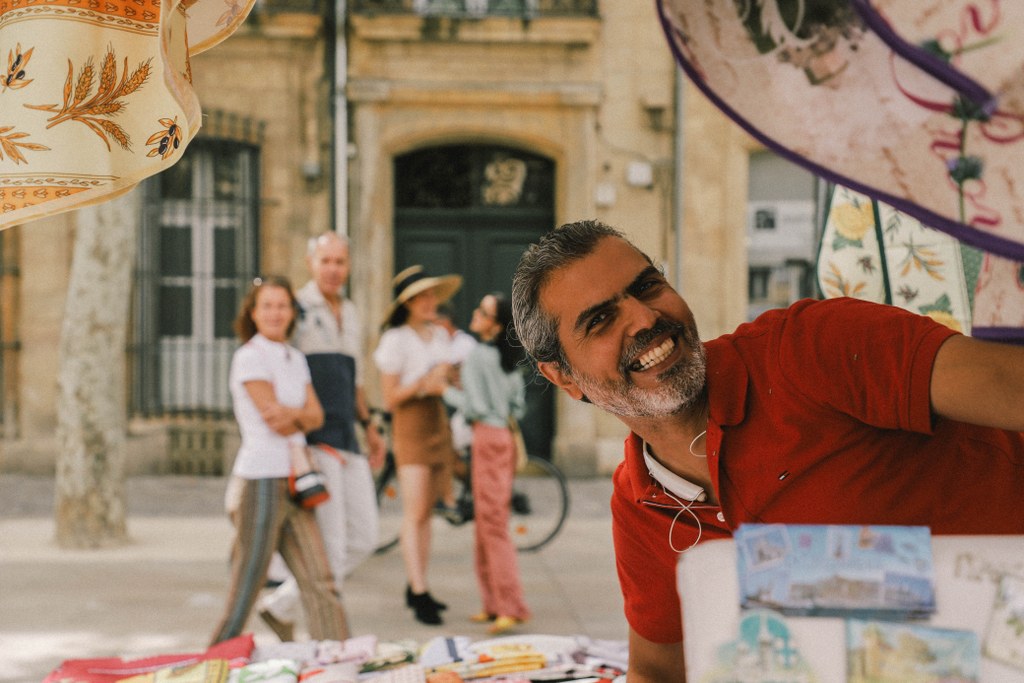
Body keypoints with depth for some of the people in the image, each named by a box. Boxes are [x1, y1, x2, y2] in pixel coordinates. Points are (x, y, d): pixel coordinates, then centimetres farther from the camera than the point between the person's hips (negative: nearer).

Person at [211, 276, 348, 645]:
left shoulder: (295, 359, 16)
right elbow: (274, 421, -13)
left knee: (319, 580, 3)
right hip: (262, 479, -7)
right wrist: (302, 417, 5)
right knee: (248, 583, -2)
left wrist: (293, 414, -15)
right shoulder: (250, 357, -9)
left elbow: (316, 415, 6)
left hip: (292, 480, 8)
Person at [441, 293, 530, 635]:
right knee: (486, 521, 13)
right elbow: (518, 406, 14)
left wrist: (445, 390, -4)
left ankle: (511, 607, -7)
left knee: (492, 522, -6)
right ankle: (495, 604, 16)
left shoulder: (477, 355, -14)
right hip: (505, 437, 9)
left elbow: (475, 406, -16)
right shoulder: (510, 358, 11)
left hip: (487, 437, -9)